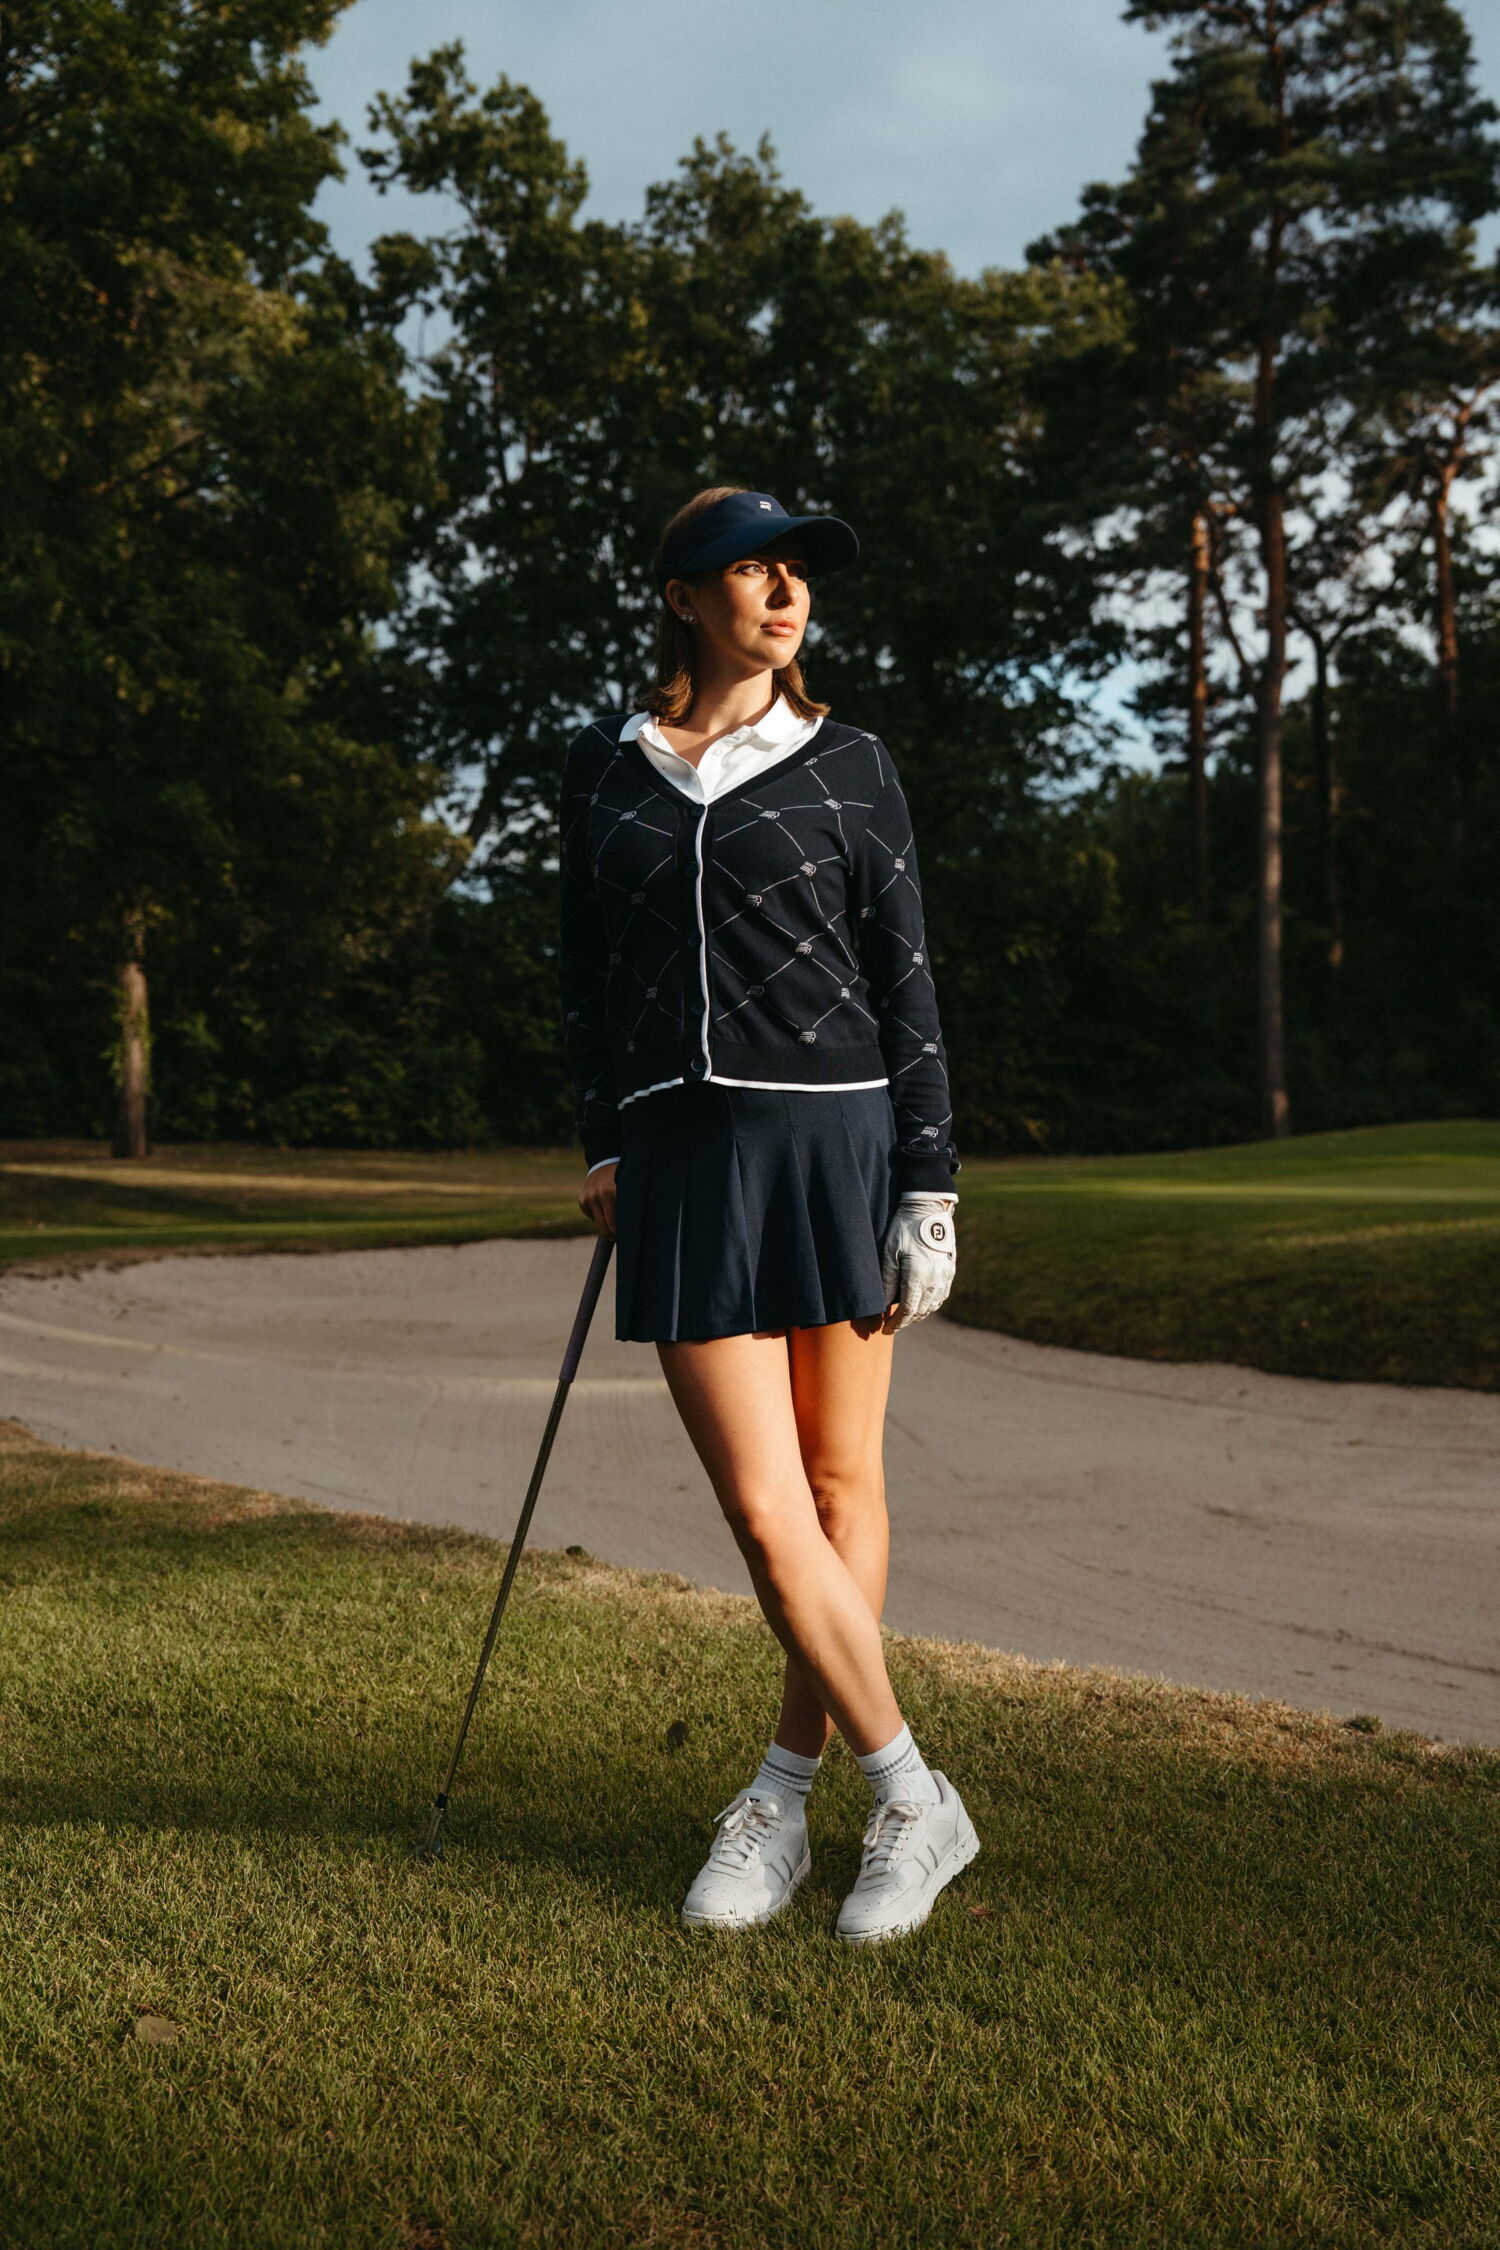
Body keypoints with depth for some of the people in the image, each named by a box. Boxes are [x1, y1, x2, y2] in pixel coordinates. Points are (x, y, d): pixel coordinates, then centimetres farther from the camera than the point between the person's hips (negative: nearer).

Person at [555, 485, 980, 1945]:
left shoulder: (846, 766, 5)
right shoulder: (601, 767, 12)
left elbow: (905, 984, 4)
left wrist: (929, 1187, -2)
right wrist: (605, 1147, 10)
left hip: (837, 1136, -1)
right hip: (682, 1155, 1)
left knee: (838, 1485, 5)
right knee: (761, 1510, -5)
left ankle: (787, 1791, 20)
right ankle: (911, 1798, 10)